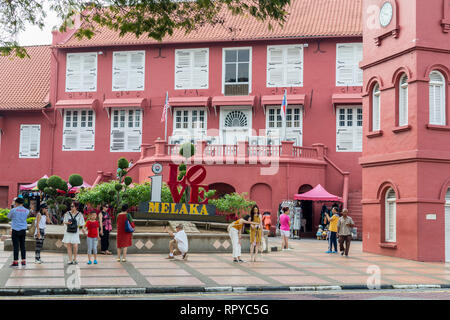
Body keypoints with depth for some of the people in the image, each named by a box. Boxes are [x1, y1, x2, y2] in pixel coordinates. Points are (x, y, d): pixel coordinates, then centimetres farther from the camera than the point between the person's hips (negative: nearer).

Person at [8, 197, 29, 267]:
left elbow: (9, 217, 10)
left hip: (15, 230, -4)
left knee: (16, 246, -3)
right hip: (23, 230, 4)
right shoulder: (27, 211, 3)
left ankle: (16, 262, -3)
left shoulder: (14, 210, -7)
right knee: (22, 246, 10)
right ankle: (23, 261, 10)